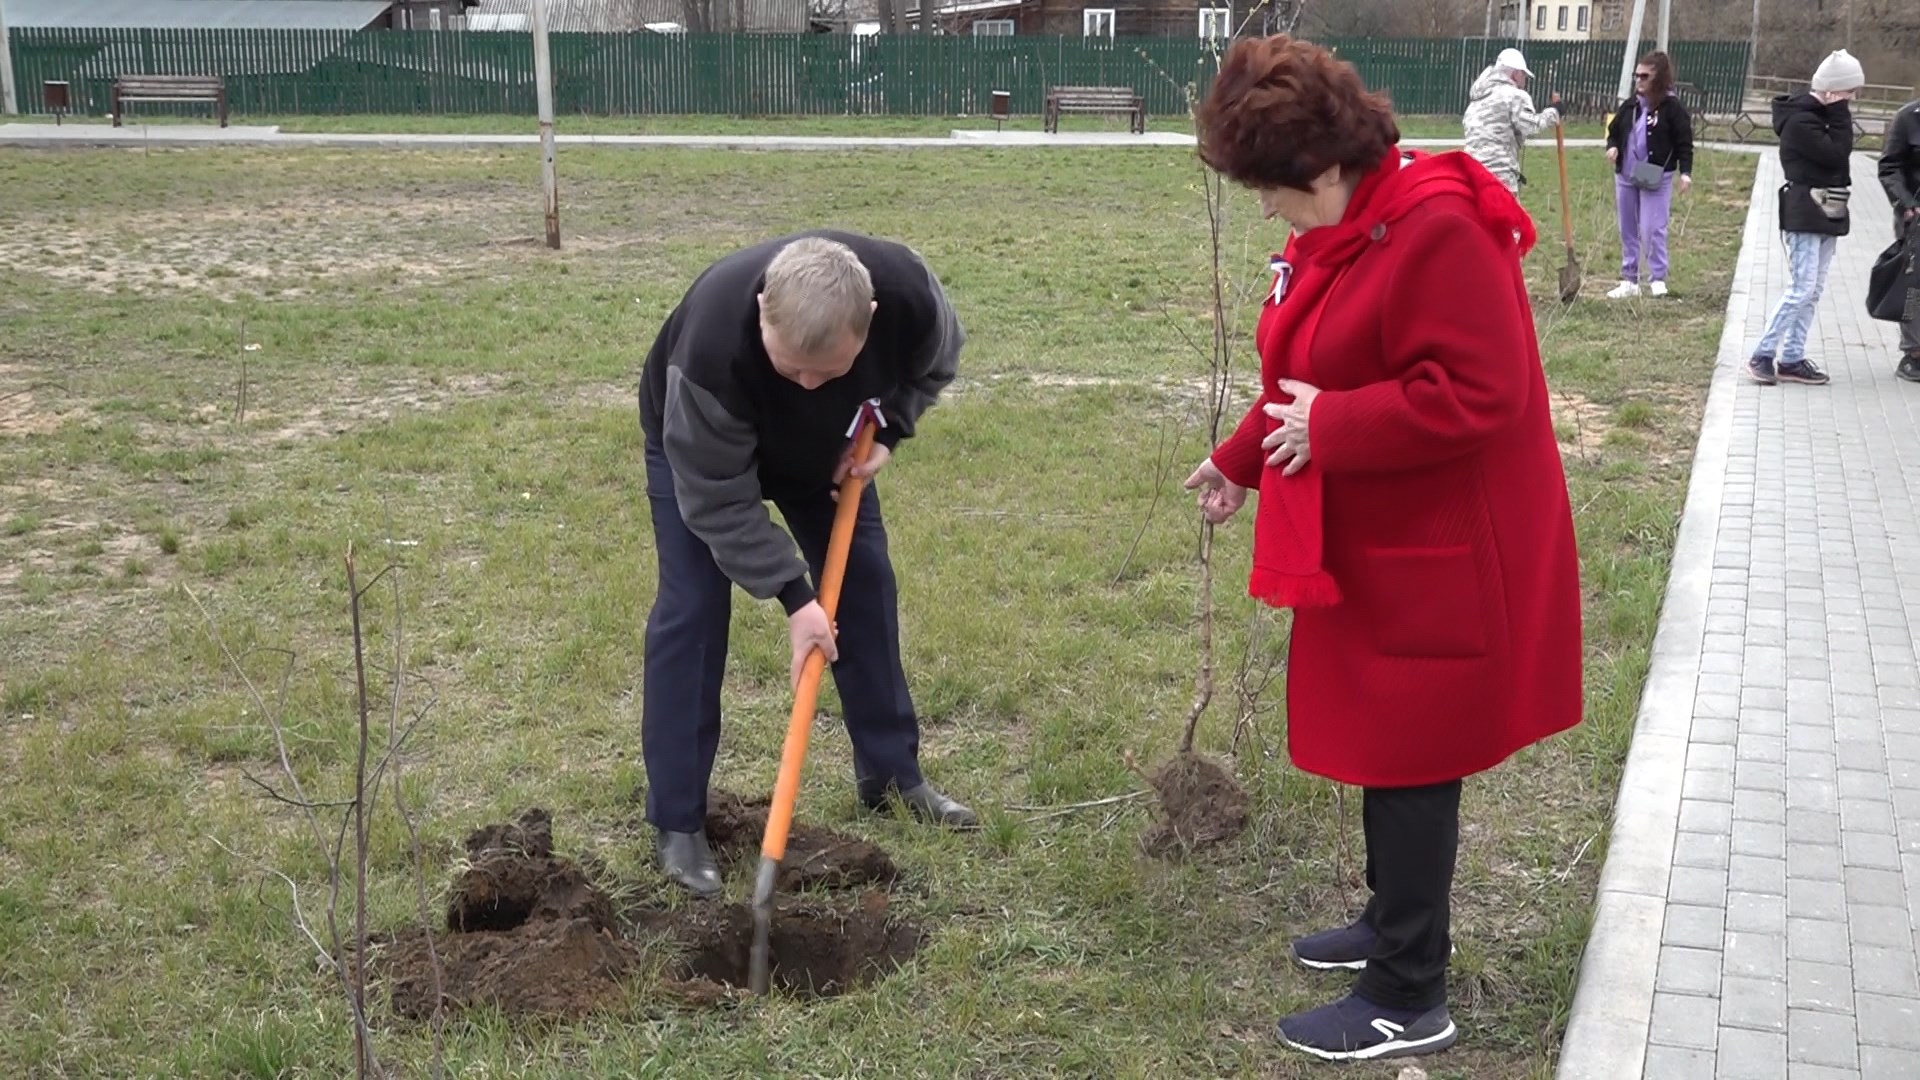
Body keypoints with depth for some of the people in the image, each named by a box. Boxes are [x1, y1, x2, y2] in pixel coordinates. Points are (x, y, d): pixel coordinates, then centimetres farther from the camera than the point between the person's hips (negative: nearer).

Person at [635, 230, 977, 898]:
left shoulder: (906, 290, -36)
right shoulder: (711, 342, -46)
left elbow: (935, 363, -8)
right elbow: (717, 498, -34)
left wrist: (887, 430, -21)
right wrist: (793, 596, -34)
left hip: (828, 446, 4)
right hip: (698, 446, -4)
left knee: (866, 585, 5)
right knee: (692, 609, -11)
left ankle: (892, 774, 22)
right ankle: (677, 822, -3)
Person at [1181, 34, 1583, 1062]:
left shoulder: (1438, 232, -24)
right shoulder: (1341, 230, 7)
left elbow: (1476, 395, -29)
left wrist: (1326, 431, -23)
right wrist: (1240, 461, 20)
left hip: (1437, 558, -9)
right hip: (1373, 547, 9)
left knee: (1408, 762, 0)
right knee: (1377, 746, 20)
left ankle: (1410, 1001, 13)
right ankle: (1392, 921, 39)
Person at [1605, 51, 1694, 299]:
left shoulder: (1673, 109, -8)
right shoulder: (1630, 105, 7)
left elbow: (1684, 143, -8)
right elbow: (1614, 130, 18)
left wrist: (1685, 172, -18)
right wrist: (1612, 146, -4)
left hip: (1656, 179, -6)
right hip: (1625, 177, 6)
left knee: (1652, 229, -10)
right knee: (1628, 230, 10)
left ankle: (1658, 279, 1)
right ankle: (1629, 280, 19)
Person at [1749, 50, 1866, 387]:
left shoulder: (1821, 115, 14)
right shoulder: (1800, 121, -15)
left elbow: (1839, 153, 14)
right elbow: (1836, 154, -19)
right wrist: (1839, 114, -13)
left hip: (1827, 215, 10)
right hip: (1805, 215, -10)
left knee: (1813, 291, 9)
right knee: (1802, 288, -12)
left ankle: (1792, 359, 12)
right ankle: (1762, 356, -5)